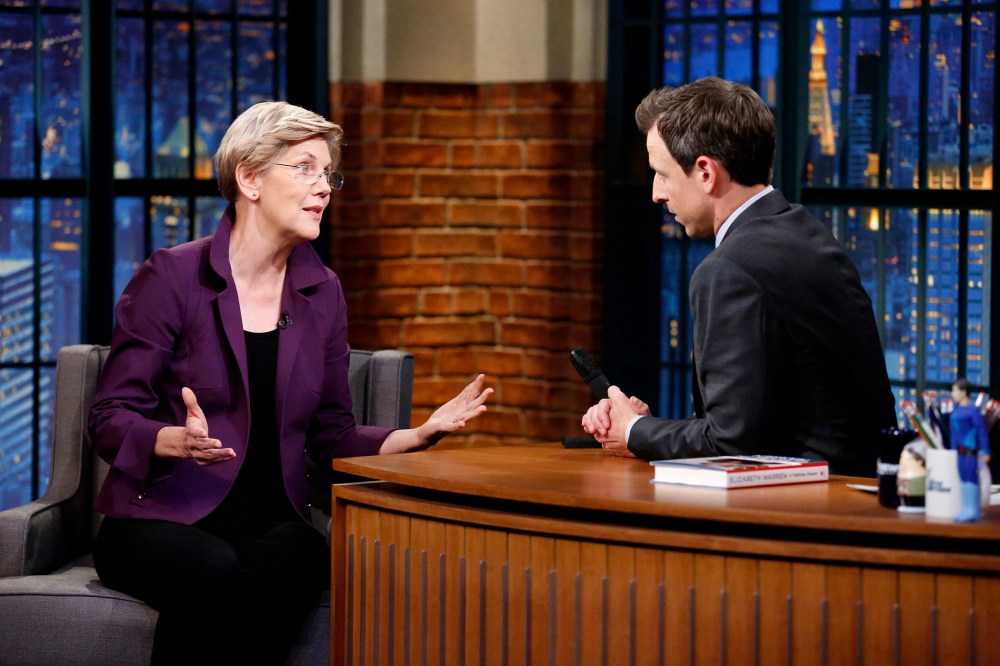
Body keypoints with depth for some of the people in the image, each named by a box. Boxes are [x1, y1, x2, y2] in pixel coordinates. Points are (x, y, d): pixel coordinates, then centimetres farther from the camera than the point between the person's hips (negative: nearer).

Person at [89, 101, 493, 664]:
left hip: (273, 522, 3)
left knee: (291, 570, -35)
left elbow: (332, 435, 15)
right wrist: (177, 440, -25)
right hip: (163, 517, -3)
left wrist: (420, 435, -2)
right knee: (219, 578, -38)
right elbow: (111, 419, -4)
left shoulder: (322, 291, 13)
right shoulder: (173, 276, -2)